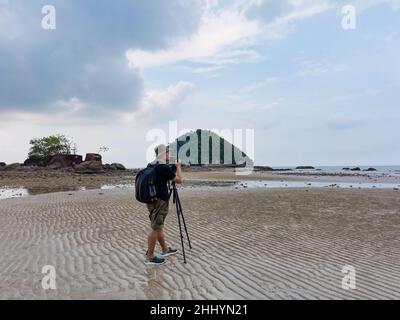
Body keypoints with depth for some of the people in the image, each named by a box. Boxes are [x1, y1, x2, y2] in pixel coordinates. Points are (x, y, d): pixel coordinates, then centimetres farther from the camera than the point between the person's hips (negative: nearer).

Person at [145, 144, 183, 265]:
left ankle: (165, 250, 32)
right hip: (160, 202, -9)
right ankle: (149, 257, 7)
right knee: (156, 229, -1)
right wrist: (179, 166, 3)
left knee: (158, 227, 17)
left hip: (153, 200, 9)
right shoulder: (164, 167, -18)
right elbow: (179, 180, -10)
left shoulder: (152, 166, 8)